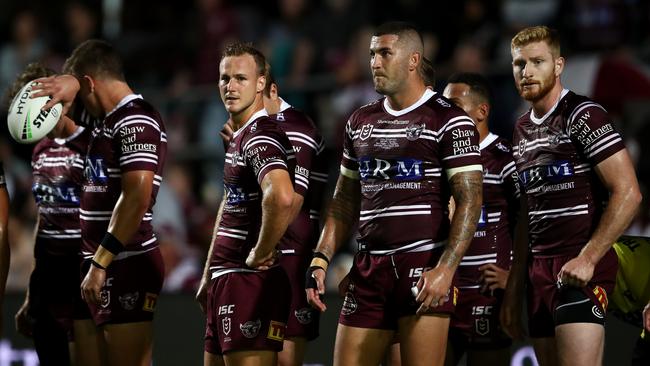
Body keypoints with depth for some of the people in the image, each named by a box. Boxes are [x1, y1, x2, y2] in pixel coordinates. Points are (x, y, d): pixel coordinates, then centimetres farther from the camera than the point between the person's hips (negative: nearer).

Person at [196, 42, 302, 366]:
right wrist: (209, 276, 22)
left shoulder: (260, 137, -15)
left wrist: (261, 254, -22)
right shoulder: (237, 138, 18)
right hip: (225, 279, 10)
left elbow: (282, 197, -34)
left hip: (250, 280, -10)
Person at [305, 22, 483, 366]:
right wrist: (320, 259, 9)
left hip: (424, 266, -6)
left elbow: (469, 200, -9)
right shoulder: (360, 121, 16)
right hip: (368, 269, 6)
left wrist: (445, 269, -19)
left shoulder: (448, 120, -4)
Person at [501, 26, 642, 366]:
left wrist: (588, 259, -18)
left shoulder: (583, 115, -7)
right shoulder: (522, 130, 18)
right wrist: (514, 287, 17)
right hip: (539, 270, 8)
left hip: (580, 269, -8)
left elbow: (627, 193, -13)